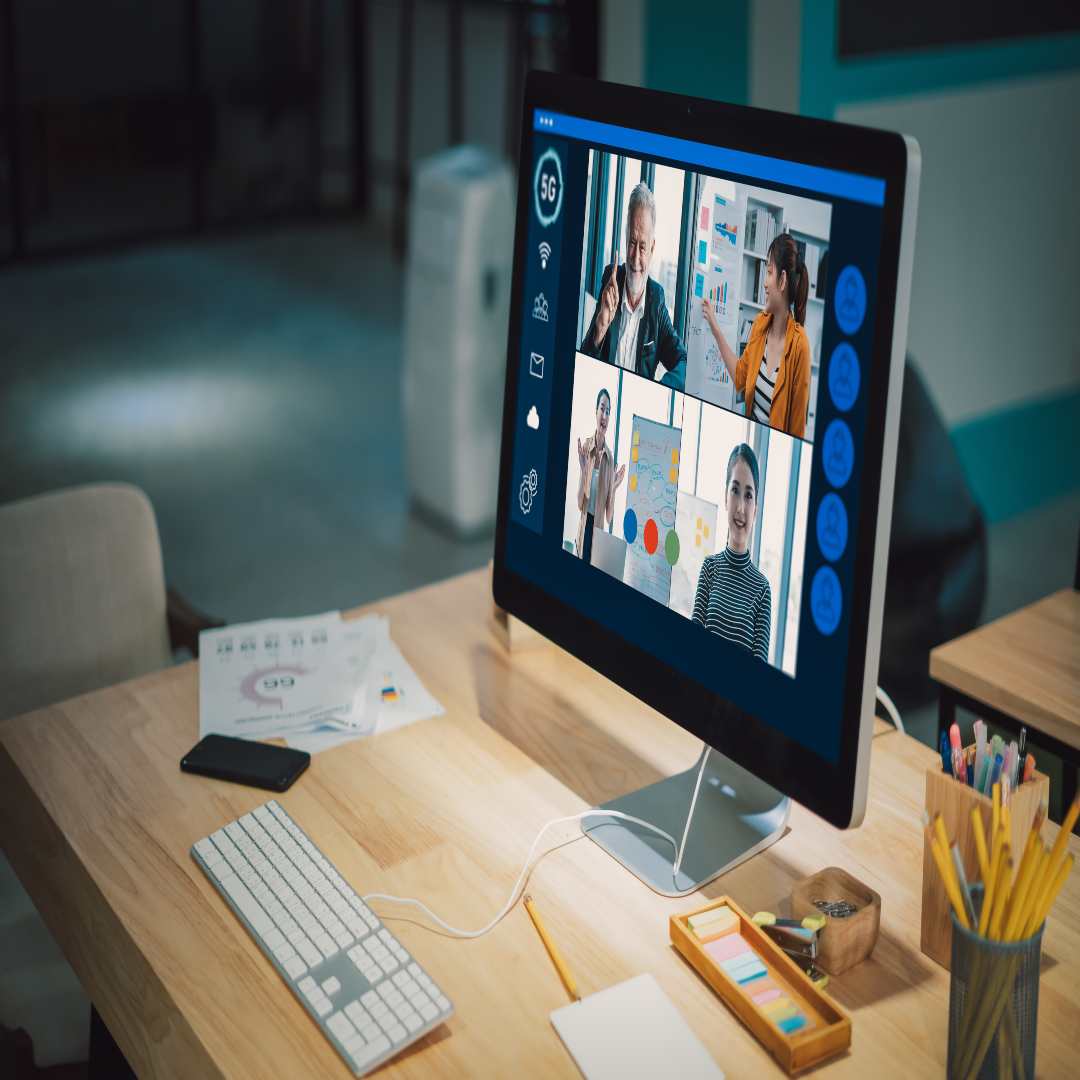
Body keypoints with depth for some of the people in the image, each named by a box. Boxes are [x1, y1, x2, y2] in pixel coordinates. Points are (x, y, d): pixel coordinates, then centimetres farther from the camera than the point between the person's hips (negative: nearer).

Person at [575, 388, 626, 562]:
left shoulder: (610, 457, 1)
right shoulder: (585, 446, -3)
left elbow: (609, 515, 4)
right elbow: (580, 503, -4)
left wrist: (614, 487, -12)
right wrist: (583, 470, -17)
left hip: (599, 528, 1)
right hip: (584, 527, -1)